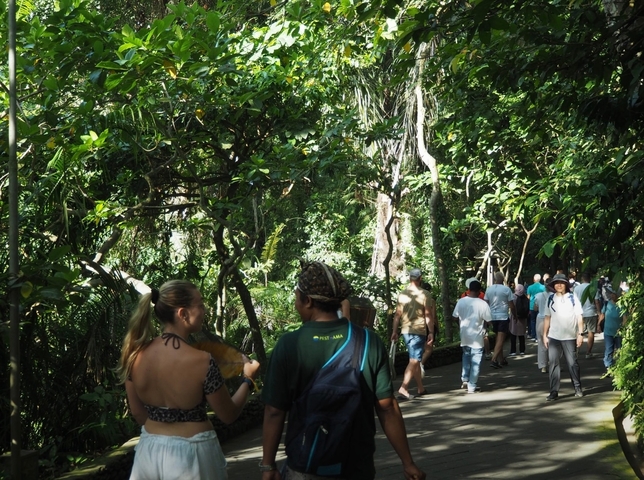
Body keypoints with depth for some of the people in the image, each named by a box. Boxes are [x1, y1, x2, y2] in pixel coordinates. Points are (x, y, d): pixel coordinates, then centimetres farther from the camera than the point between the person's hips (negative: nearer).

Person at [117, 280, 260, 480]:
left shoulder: (135, 355, -8)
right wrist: (248, 379, 7)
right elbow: (229, 415, -9)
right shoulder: (201, 361, -22)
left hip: (150, 451, 4)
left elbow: (138, 413, 5)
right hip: (191, 454, -4)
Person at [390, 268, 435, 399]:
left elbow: (397, 315, 6)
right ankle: (403, 388, -17)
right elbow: (428, 315, -10)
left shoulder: (402, 294, 4)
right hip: (419, 330, -6)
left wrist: (394, 331, 12)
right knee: (414, 361, -6)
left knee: (415, 360, 16)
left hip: (405, 330, 6)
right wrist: (431, 332, -6)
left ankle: (420, 389, 23)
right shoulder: (424, 294, -9)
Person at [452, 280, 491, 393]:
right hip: (477, 337, -4)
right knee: (475, 362, 5)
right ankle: (472, 387, 6)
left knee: (466, 357, 25)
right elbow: (487, 320, -11)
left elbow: (455, 317, 3)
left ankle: (464, 379, 18)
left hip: (464, 335, 4)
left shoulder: (461, 301, -5)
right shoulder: (482, 304, -16)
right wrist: (484, 328, 11)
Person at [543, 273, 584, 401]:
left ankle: (578, 388, 19)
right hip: (553, 337, 2)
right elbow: (547, 318, 11)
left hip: (569, 337, -2)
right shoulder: (550, 299, 7)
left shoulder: (572, 298, 0)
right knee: (553, 363, -2)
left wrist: (580, 334, -6)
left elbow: (579, 317, 0)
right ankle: (554, 392, 1)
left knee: (572, 363, 3)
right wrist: (545, 335, 7)